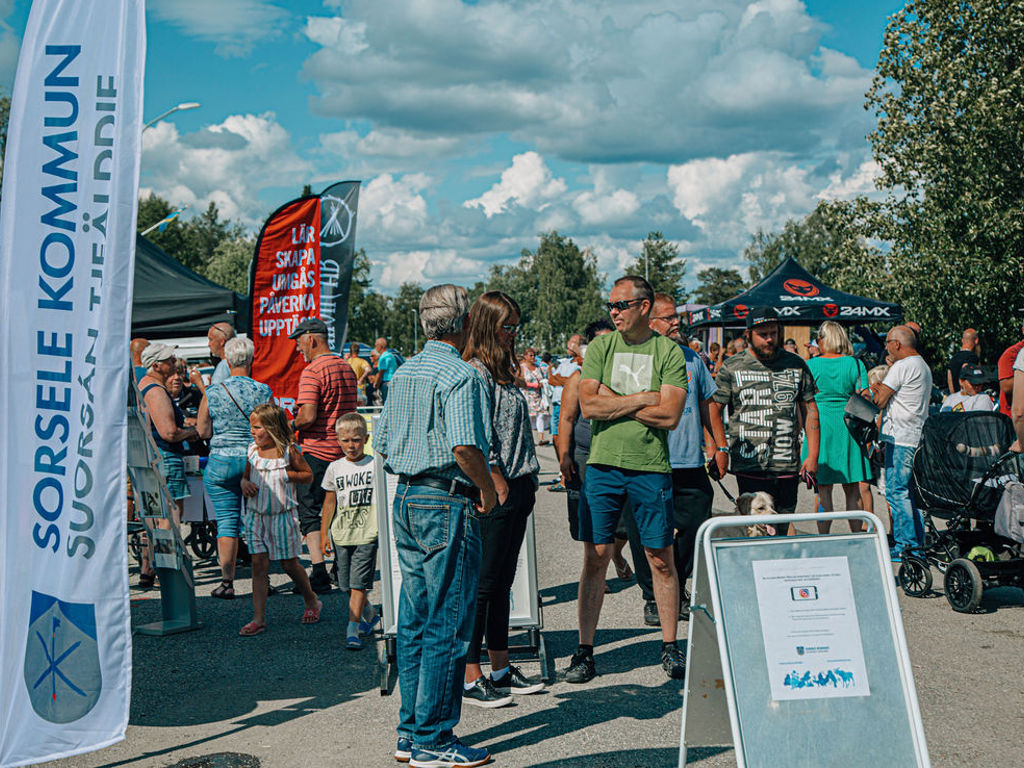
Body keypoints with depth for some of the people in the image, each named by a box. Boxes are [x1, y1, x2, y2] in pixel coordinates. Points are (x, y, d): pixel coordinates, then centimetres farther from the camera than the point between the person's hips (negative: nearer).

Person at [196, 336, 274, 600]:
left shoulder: (212, 393, -5)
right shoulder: (264, 392, -5)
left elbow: (203, 432, 0)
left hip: (221, 462, -1)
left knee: (227, 522, 4)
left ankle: (227, 582, 5)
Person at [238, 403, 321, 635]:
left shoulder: (288, 450, -7)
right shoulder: (252, 450, 5)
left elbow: (309, 476, 1)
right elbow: (245, 476, 18)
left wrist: (287, 474, -15)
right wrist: (244, 484, -4)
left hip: (282, 514, -3)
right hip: (256, 514, 3)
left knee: (289, 564, 6)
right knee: (259, 564, -1)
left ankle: (312, 601, 31)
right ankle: (259, 618, 2)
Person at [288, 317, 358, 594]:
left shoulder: (312, 371, -15)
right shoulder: (347, 368, 10)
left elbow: (308, 417, -23)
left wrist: (292, 425, -2)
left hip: (316, 450, -7)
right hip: (343, 451, 8)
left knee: (310, 513, -1)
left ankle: (319, 574, -7)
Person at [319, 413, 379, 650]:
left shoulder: (375, 465, -1)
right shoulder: (335, 468, 8)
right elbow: (330, 502, 13)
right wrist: (324, 533, 10)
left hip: (367, 533, -4)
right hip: (341, 534, 4)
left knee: (358, 583, -9)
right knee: (346, 584, 10)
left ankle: (352, 629, -6)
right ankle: (368, 614, 34)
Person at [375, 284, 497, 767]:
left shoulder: (403, 373, 14)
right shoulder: (461, 375, -13)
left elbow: (381, 443, 17)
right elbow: (465, 446, -25)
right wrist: (487, 489, -10)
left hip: (406, 500, 9)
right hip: (447, 503, -9)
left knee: (413, 623, 13)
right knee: (448, 625, -2)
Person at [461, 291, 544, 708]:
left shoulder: (503, 372, 16)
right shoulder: (475, 375, -13)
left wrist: (524, 485, 15)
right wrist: (500, 485, -15)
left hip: (517, 490, 9)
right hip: (494, 492, -9)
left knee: (502, 583, 14)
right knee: (482, 583, -4)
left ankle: (500, 669, 23)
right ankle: (471, 677, 3)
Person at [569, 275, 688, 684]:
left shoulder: (669, 352, 1)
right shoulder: (600, 347, 7)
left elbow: (669, 415, -10)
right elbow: (588, 406, -5)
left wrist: (612, 400, -7)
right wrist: (641, 398, -9)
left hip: (651, 466, -1)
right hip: (603, 464, 1)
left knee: (661, 559, 5)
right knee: (595, 558, 1)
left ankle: (670, 647, 18)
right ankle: (585, 651, 9)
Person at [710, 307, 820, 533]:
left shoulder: (796, 364, 10)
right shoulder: (732, 368, 2)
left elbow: (810, 409, 12)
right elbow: (713, 408, 2)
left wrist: (812, 455, 6)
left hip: (788, 465, 3)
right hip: (749, 466, -3)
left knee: (782, 531, 7)